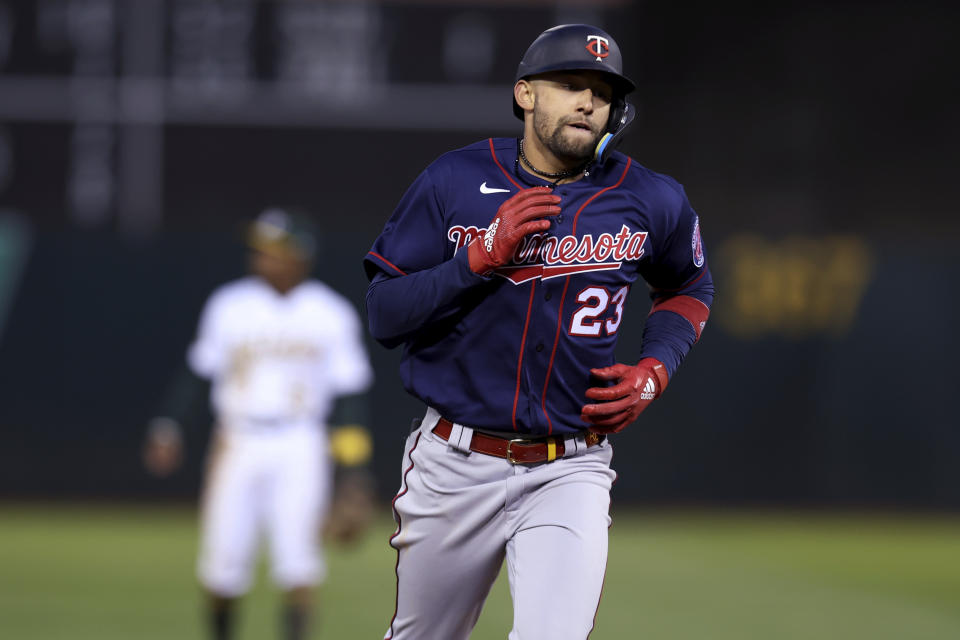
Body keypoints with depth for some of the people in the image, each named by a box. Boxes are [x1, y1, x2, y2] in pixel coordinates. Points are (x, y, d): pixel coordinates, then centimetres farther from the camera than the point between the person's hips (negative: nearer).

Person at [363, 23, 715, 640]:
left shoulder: (651, 202, -1)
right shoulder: (454, 182, -4)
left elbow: (690, 288, 20)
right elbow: (383, 316, -6)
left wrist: (652, 372, 1)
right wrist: (483, 255, -18)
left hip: (570, 473, -1)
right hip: (455, 466, 1)